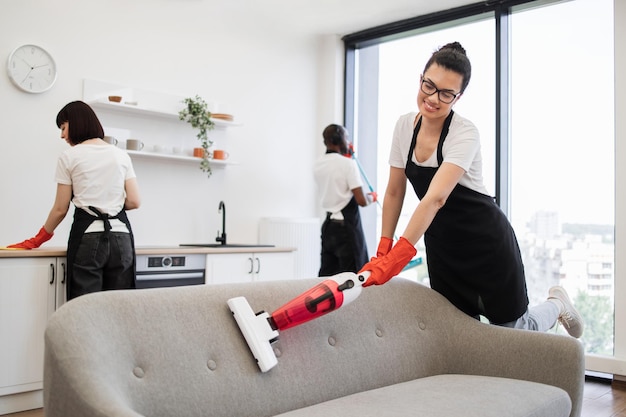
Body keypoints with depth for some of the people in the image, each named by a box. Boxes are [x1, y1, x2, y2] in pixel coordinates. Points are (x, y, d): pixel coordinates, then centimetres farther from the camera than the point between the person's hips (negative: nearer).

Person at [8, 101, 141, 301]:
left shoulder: (69, 156, 3)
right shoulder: (121, 155, 11)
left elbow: (60, 209, 5)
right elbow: (134, 201, 6)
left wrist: (37, 241, 17)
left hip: (87, 237, -3)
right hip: (120, 237, 3)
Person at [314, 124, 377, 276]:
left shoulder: (318, 164, 7)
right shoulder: (348, 163, -13)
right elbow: (361, 200, -16)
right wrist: (371, 197, 5)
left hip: (328, 224, 7)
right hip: (347, 225, -7)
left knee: (326, 274, 10)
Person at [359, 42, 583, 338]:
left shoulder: (465, 134, -23)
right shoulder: (405, 126, -5)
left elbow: (434, 198, -36)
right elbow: (394, 192, 2)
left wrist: (395, 258, -45)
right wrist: (382, 252, -3)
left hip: (485, 241, -5)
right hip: (442, 245, 5)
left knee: (512, 331, 7)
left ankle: (555, 305, 39)